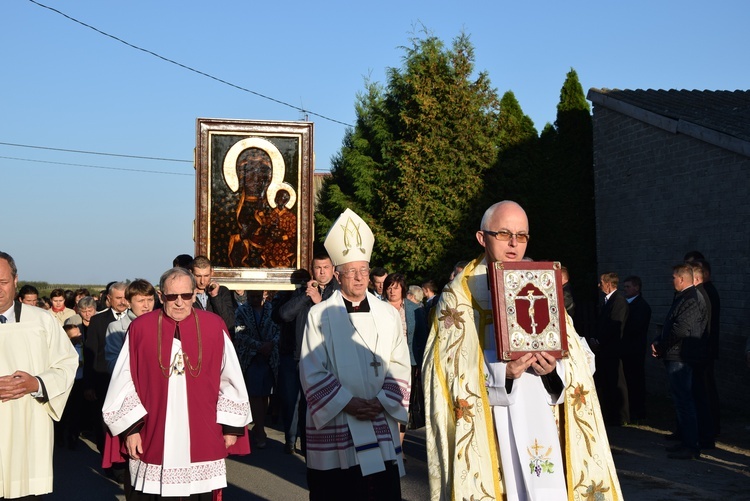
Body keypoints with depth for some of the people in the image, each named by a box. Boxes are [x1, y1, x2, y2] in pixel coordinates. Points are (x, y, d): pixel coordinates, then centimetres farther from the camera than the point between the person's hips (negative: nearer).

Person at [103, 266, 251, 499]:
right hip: (152, 438, 0)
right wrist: (130, 427, -3)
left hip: (202, 438, 1)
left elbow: (229, 380, 5)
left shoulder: (214, 327, 0)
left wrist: (231, 426, 6)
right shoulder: (141, 328, -2)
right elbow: (125, 383, 1)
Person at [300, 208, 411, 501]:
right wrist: (347, 403, -13)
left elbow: (400, 367, 5)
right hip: (333, 427, -2)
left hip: (381, 427, 3)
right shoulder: (319, 315, -1)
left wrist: (381, 402, -9)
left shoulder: (388, 315, 8)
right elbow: (312, 372, -4)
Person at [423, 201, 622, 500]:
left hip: (544, 427, 4)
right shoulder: (459, 296, 2)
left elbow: (579, 359, 9)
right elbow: (445, 370, -7)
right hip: (491, 434, -3)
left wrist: (555, 367, -13)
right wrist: (500, 372, -21)